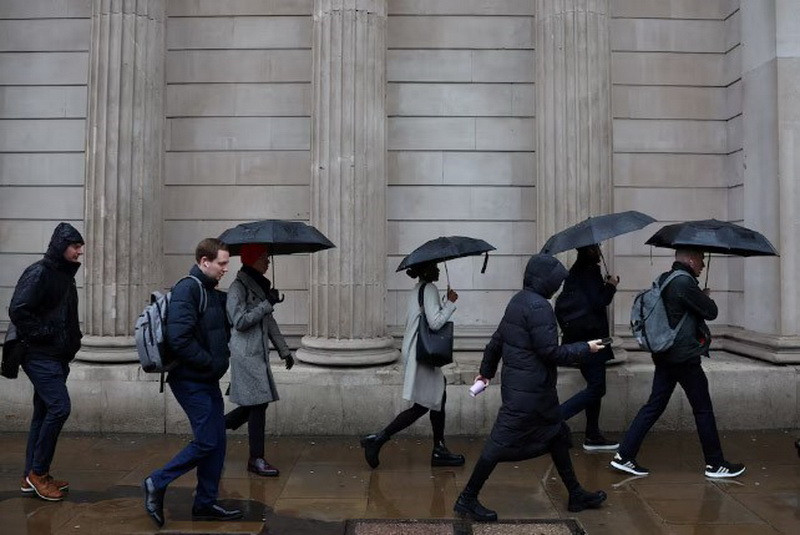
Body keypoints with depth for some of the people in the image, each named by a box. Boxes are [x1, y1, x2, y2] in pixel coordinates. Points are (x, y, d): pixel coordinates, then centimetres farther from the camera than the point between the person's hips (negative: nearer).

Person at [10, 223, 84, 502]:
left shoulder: (64, 275, 15)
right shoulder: (39, 273, -14)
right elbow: (18, 310, -22)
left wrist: (72, 338, 12)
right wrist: (43, 334, -17)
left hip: (56, 357, 9)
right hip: (41, 356, -9)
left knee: (44, 413, 12)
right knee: (59, 407, -13)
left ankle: (32, 476, 21)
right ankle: (38, 472, 1)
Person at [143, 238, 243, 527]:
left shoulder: (212, 293, 12)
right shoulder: (187, 289, -16)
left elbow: (221, 328, 29)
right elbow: (179, 339, -25)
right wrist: (210, 362, -18)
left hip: (207, 380, 9)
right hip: (191, 381, -9)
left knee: (217, 441, 11)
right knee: (206, 442, -5)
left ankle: (206, 503, 23)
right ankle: (157, 483, 12)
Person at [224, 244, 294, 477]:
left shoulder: (260, 285, 16)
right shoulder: (238, 287, -11)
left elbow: (269, 322, 20)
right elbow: (240, 322, -20)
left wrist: (284, 350, 19)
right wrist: (267, 303, -18)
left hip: (259, 353, 9)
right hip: (246, 354, -9)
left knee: (257, 403, 10)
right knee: (258, 404, -6)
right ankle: (256, 460, 4)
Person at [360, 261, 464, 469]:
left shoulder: (418, 289, 16)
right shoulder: (429, 289, -14)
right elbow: (435, 323, -22)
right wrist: (451, 302, -12)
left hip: (415, 352, 10)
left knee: (438, 398, 13)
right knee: (422, 406, -4)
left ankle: (439, 451, 19)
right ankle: (378, 439, -3)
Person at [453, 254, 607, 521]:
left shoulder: (519, 300, 11)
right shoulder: (538, 306, -19)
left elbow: (496, 339, 17)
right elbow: (550, 352, -20)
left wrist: (486, 370, 26)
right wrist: (585, 349, -8)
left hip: (518, 385, 11)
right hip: (529, 391, -11)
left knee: (556, 434, 19)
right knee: (502, 442, -3)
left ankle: (576, 495, 32)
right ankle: (467, 499, 7)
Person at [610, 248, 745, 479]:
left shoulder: (663, 279, 11)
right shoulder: (685, 282, -17)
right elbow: (711, 312, -9)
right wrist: (707, 297, 11)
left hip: (664, 355, 9)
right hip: (685, 357, -9)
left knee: (654, 405, 10)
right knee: (703, 409, 6)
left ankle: (624, 455, 9)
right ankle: (715, 464, 20)